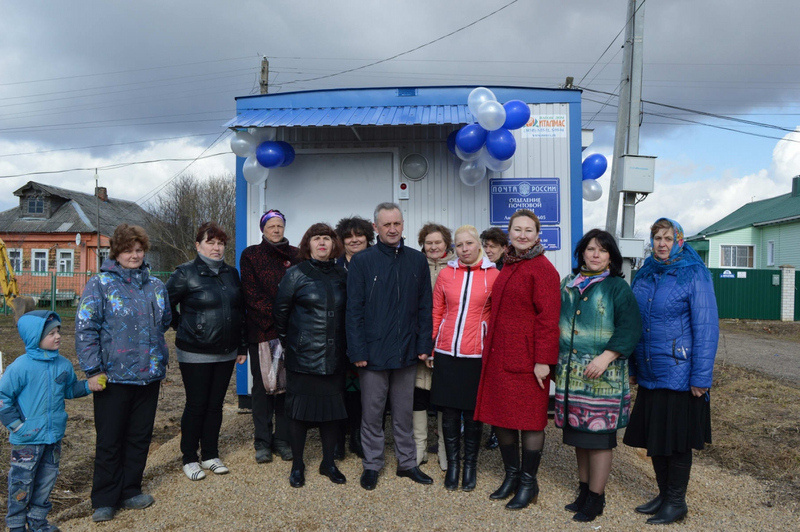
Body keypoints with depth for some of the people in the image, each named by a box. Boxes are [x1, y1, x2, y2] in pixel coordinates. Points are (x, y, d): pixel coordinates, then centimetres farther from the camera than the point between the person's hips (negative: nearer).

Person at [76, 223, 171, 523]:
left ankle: (129, 492, 29)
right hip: (114, 377, -4)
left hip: (149, 375, 4)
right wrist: (93, 370, -13)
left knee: (140, 437, 13)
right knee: (109, 440, 6)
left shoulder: (156, 286, 8)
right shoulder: (100, 285, -5)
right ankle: (104, 501, 21)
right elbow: (85, 328, -9)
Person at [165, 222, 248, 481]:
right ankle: (189, 459, 20)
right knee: (196, 406, 4)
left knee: (216, 404, 12)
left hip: (225, 352, 5)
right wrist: (182, 327, 1)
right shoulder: (186, 273, -8)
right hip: (195, 354, -5)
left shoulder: (231, 273, 8)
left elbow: (240, 311, 13)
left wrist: (242, 346, 12)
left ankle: (210, 455, 26)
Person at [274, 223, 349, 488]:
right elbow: (280, 311, 3)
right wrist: (287, 341, 8)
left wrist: (344, 343, 11)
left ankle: (328, 462, 27)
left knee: (332, 407, 11)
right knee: (299, 409, 6)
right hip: (303, 356, -3)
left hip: (334, 356, 3)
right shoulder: (296, 274, -3)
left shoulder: (342, 275, 7)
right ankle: (297, 465, 23)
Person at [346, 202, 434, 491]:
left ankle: (407, 462, 29)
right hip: (373, 352, -2)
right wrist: (358, 350, -11)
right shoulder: (362, 261, -3)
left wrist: (424, 344, 1)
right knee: (372, 412, 9)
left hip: (407, 352, 3)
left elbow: (424, 306, 8)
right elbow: (354, 309, -5)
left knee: (404, 412, 15)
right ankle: (372, 465, 25)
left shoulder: (417, 260, 6)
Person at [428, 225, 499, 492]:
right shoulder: (446, 274, 4)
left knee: (473, 412, 9)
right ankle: (452, 464, 24)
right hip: (446, 353, 2)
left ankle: (470, 464, 26)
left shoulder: (492, 275, 0)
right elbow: (436, 313, 9)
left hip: (477, 355, -1)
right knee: (449, 411, 8)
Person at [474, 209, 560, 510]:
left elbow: (548, 317, -15)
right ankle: (511, 475, 30)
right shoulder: (508, 267, 14)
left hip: (527, 359, -8)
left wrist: (543, 360, -18)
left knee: (529, 419, 4)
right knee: (500, 416, 13)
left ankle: (528, 482, 20)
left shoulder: (542, 268, -10)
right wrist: (491, 348, 16)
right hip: (499, 356, 8)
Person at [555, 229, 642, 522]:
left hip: (602, 376, -5)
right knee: (578, 434, 14)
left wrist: (606, 357, -21)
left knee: (598, 436, -1)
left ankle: (595, 498, 12)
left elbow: (630, 328, -11)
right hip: (571, 374, 5)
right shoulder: (569, 283, 13)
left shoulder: (618, 287, -3)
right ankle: (584, 490, 29)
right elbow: (557, 321, 18)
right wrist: (556, 360, 13)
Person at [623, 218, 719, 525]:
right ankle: (664, 494, 30)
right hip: (649, 374, 6)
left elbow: (706, 328, -12)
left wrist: (701, 378, -14)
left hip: (679, 374, -6)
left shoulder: (694, 275, -8)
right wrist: (632, 367, 13)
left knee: (677, 440, 5)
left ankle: (676, 502, 21)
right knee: (654, 437, 14)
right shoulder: (644, 275, 9)